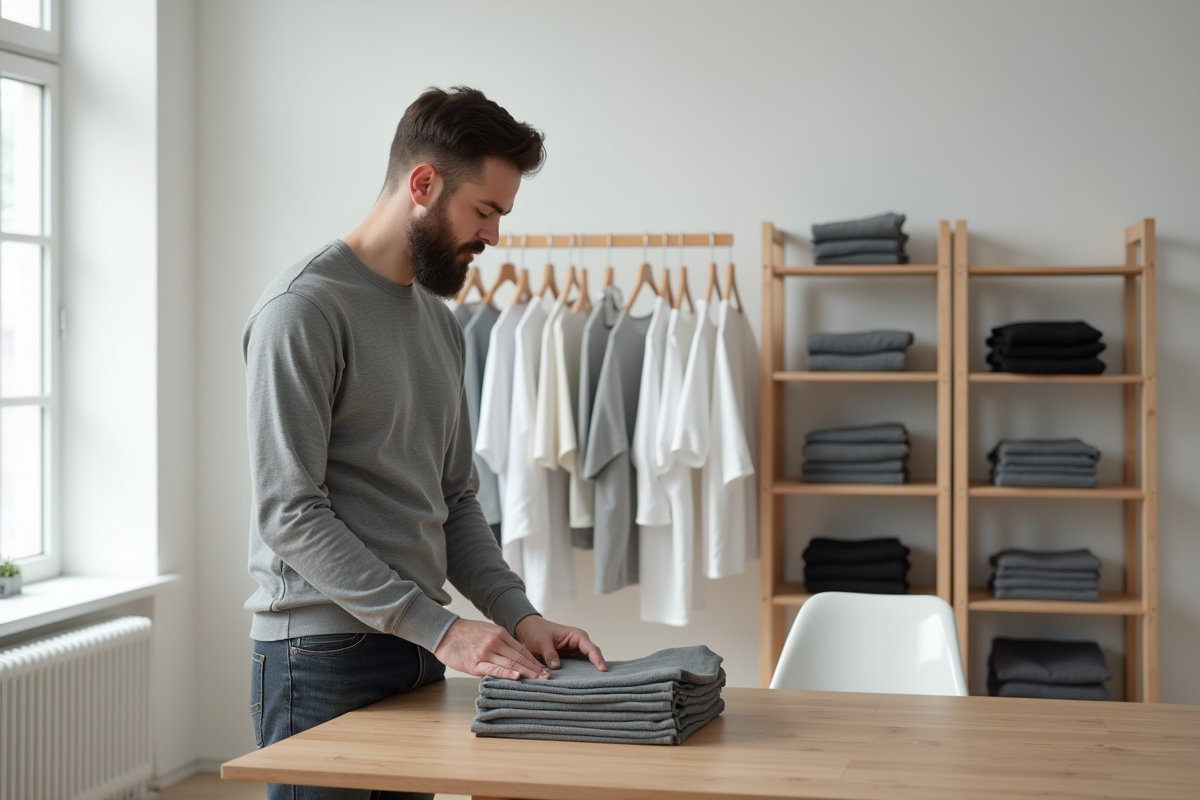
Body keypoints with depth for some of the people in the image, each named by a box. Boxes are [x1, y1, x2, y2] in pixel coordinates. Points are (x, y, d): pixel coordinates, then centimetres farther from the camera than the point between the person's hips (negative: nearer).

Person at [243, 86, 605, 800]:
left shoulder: (441, 322, 14)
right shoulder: (304, 309, -13)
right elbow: (291, 515, -19)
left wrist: (520, 615, 1)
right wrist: (441, 628, -21)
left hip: (418, 651, 8)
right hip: (325, 659, -8)